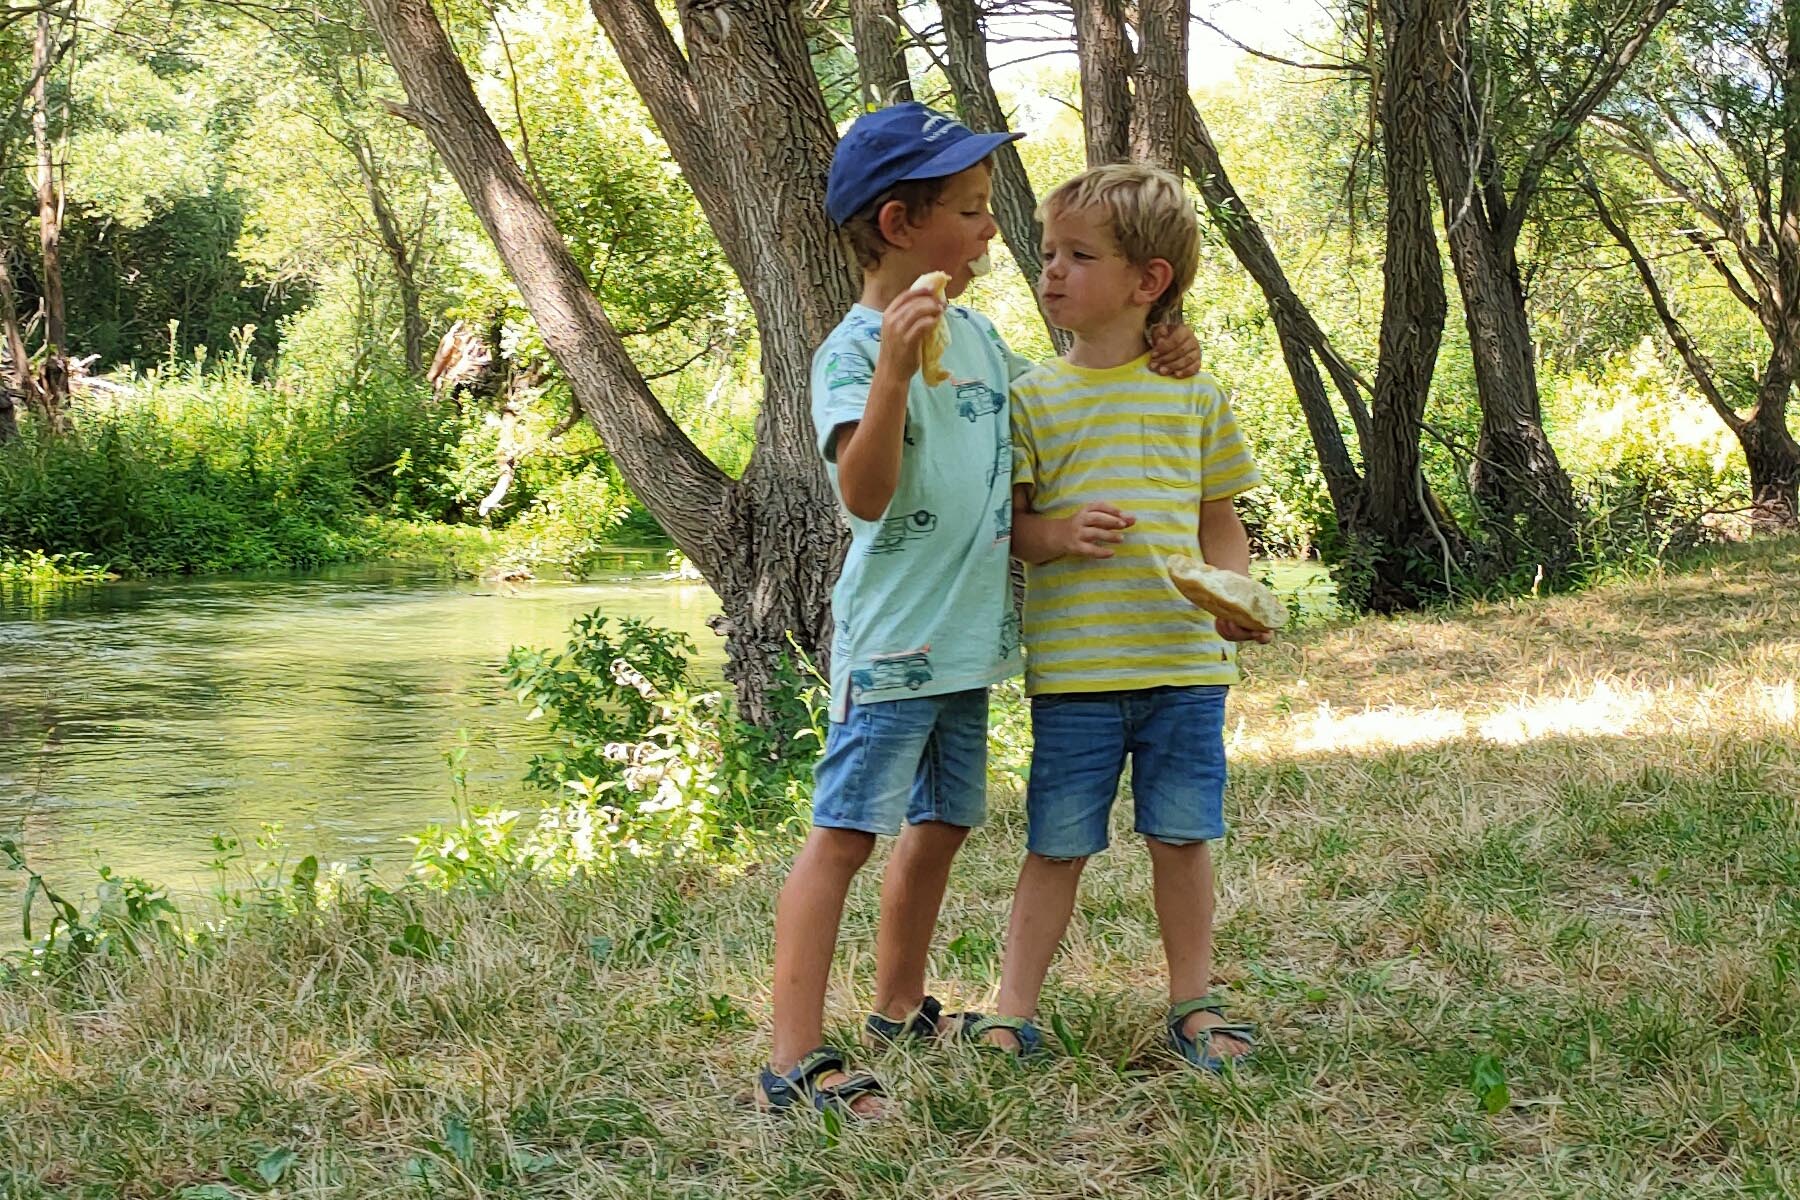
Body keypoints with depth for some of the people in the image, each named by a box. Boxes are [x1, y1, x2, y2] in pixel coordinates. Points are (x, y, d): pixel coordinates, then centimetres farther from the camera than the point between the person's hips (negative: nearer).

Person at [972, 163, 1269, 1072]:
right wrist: (1057, 536, -18)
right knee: (1058, 845, 3)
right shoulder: (1033, 397, 3)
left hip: (1184, 661, 1)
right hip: (1073, 665, -1)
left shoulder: (1193, 394, 6)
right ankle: (1013, 1011, 13)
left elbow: (1220, 522, 11)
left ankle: (1193, 1006, 23)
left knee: (1183, 836, 9)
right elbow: (1003, 520, 3)